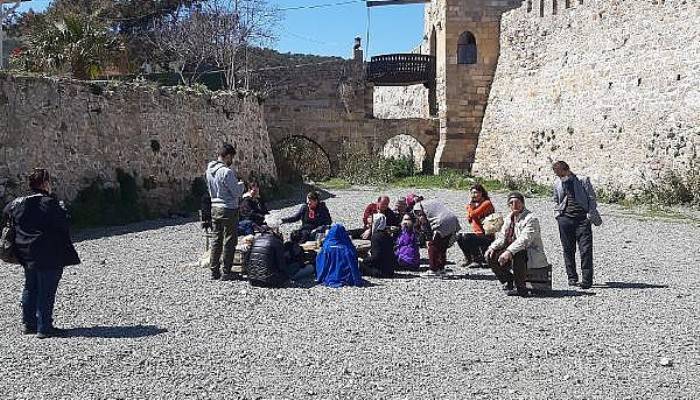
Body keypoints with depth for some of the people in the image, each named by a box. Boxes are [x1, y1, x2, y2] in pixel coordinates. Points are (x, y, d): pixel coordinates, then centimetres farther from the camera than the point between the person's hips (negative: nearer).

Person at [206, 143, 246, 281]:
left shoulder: (209, 170, 7)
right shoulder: (226, 172, -19)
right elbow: (237, 192, -17)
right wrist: (241, 184, 5)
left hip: (215, 208, 8)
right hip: (229, 209, -8)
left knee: (216, 240, 13)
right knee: (229, 241, 1)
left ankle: (214, 271, 17)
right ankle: (226, 273, 5)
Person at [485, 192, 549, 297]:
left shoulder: (531, 218, -14)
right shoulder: (510, 218, 12)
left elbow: (524, 240, -27)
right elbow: (502, 237, 11)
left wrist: (509, 251, -38)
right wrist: (492, 247, -9)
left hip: (532, 254, -8)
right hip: (514, 251, 8)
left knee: (517, 255, -37)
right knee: (491, 256, -5)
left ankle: (520, 288, -20)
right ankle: (509, 281, 8)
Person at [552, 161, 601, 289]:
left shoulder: (583, 180, -1)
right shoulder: (557, 184, 11)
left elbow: (592, 198, 2)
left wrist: (590, 215, -5)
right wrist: (558, 213, 12)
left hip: (582, 217, -3)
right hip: (565, 219, 3)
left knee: (586, 249, -8)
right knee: (568, 249, 5)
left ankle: (587, 279, -4)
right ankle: (572, 278, 15)